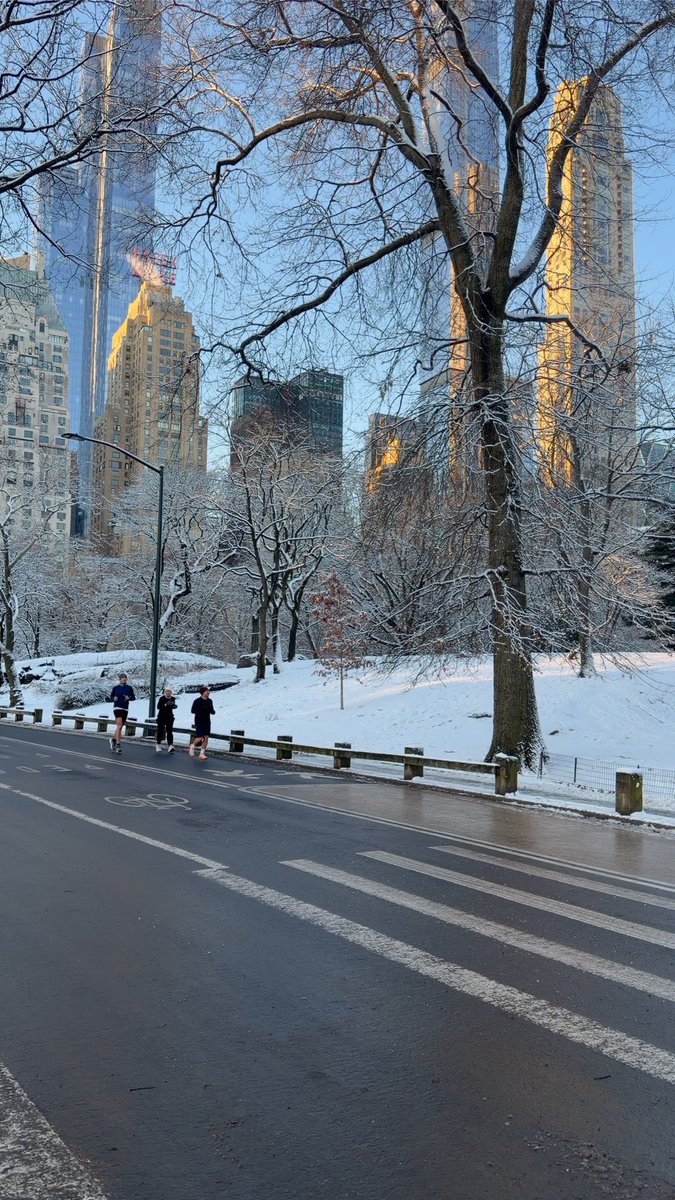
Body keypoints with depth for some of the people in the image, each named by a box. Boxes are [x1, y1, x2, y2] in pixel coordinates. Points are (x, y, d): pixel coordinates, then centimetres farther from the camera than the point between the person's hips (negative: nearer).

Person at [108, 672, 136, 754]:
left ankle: (113, 739, 39)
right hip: (117, 708, -3)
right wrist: (114, 699, -15)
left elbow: (133, 697, 7)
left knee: (120, 727, 13)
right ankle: (118, 745, -18)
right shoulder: (116, 687, 0)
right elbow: (111, 697, 7)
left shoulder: (129, 688, 4)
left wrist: (129, 698, -13)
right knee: (119, 726, -17)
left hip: (125, 709, 3)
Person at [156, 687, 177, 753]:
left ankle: (170, 745, -19)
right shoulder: (162, 698, -10)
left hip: (169, 717, 2)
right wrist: (166, 704, -33)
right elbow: (158, 707, -21)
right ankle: (158, 745, 29)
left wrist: (173, 705, -5)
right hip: (161, 717, -2)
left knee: (169, 731, -10)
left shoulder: (172, 699, 2)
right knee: (160, 731, 10)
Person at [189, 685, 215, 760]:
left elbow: (212, 710, 16)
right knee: (200, 738, -8)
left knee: (206, 738, 0)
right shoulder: (197, 701, -10)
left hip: (207, 722, 5)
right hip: (199, 722, -5)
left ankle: (202, 753, 9)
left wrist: (213, 711, -8)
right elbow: (193, 710, -15)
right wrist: (202, 709, -27)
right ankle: (192, 746, 23)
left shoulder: (210, 701, 6)